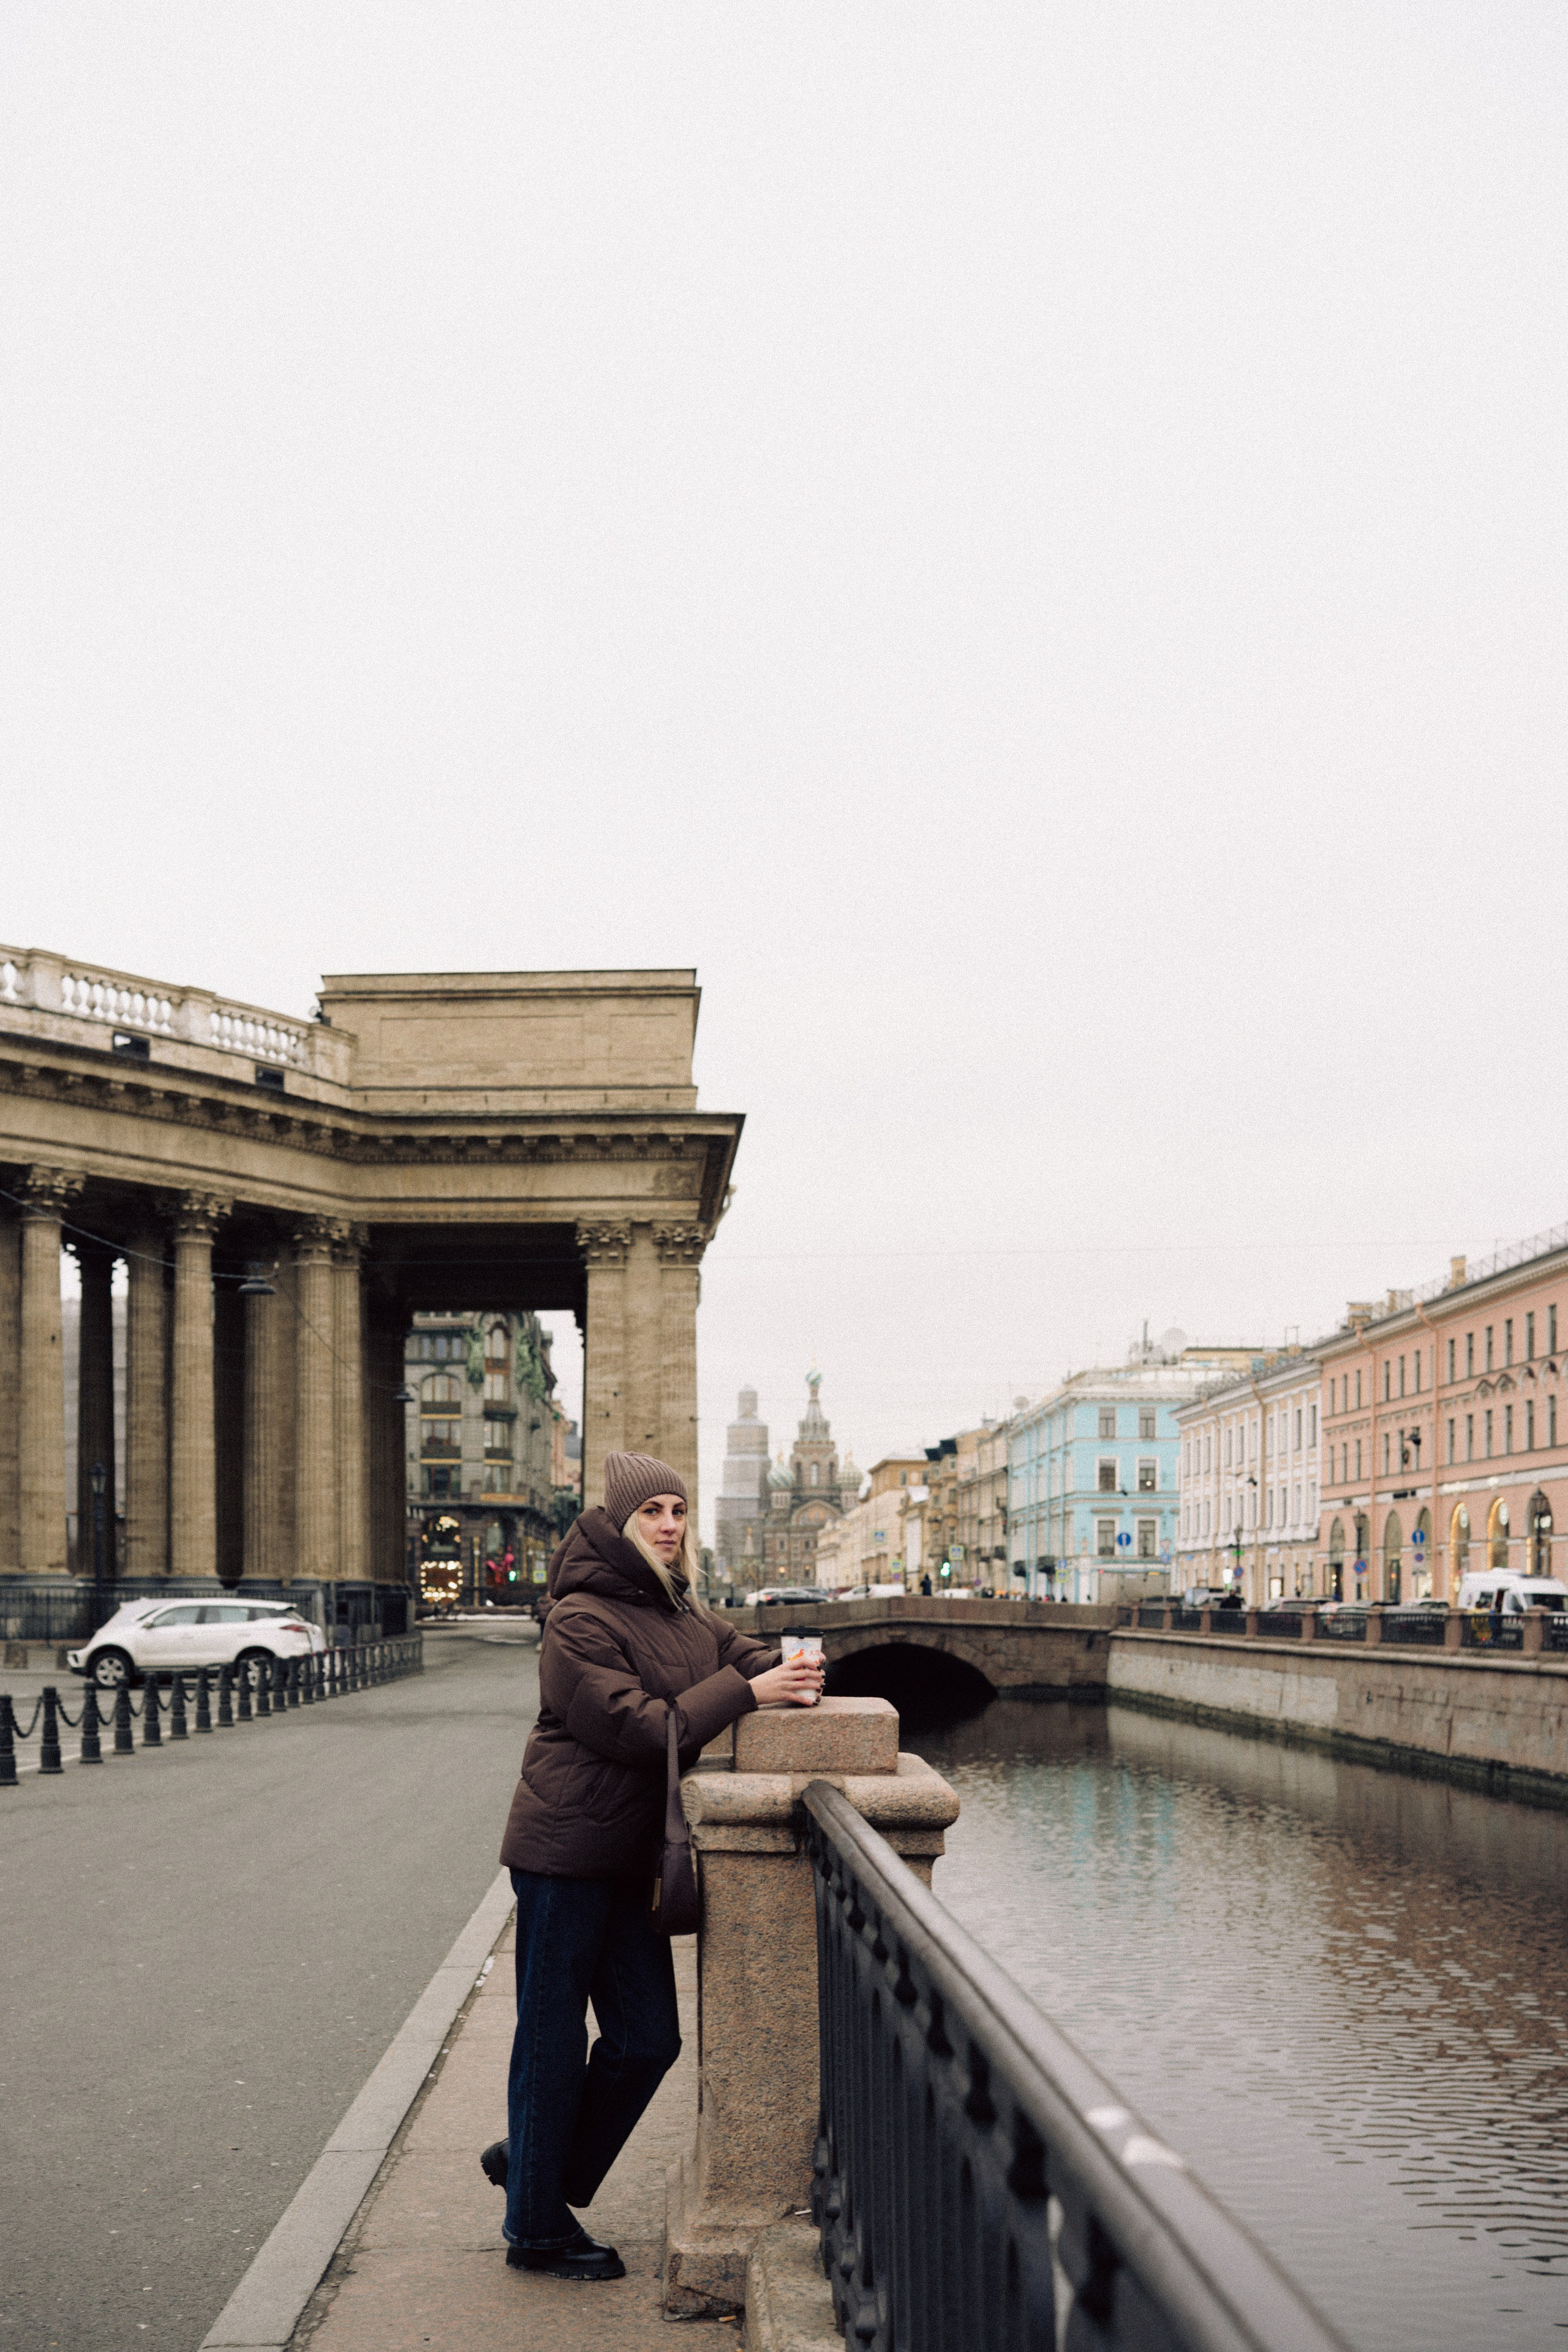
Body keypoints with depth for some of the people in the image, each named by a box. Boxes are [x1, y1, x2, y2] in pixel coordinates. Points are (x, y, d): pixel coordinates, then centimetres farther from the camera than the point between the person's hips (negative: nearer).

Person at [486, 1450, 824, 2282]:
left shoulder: (680, 1613, 12)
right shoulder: (582, 1620, -15)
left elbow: (741, 1652, 13)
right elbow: (638, 1727, -21)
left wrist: (788, 1674, -10)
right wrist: (745, 1692, -22)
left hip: (629, 1857, 9)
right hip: (565, 1849, -8)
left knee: (648, 2038, 12)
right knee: (553, 2041, 3)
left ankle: (531, 2162, 30)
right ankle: (537, 2229, 16)